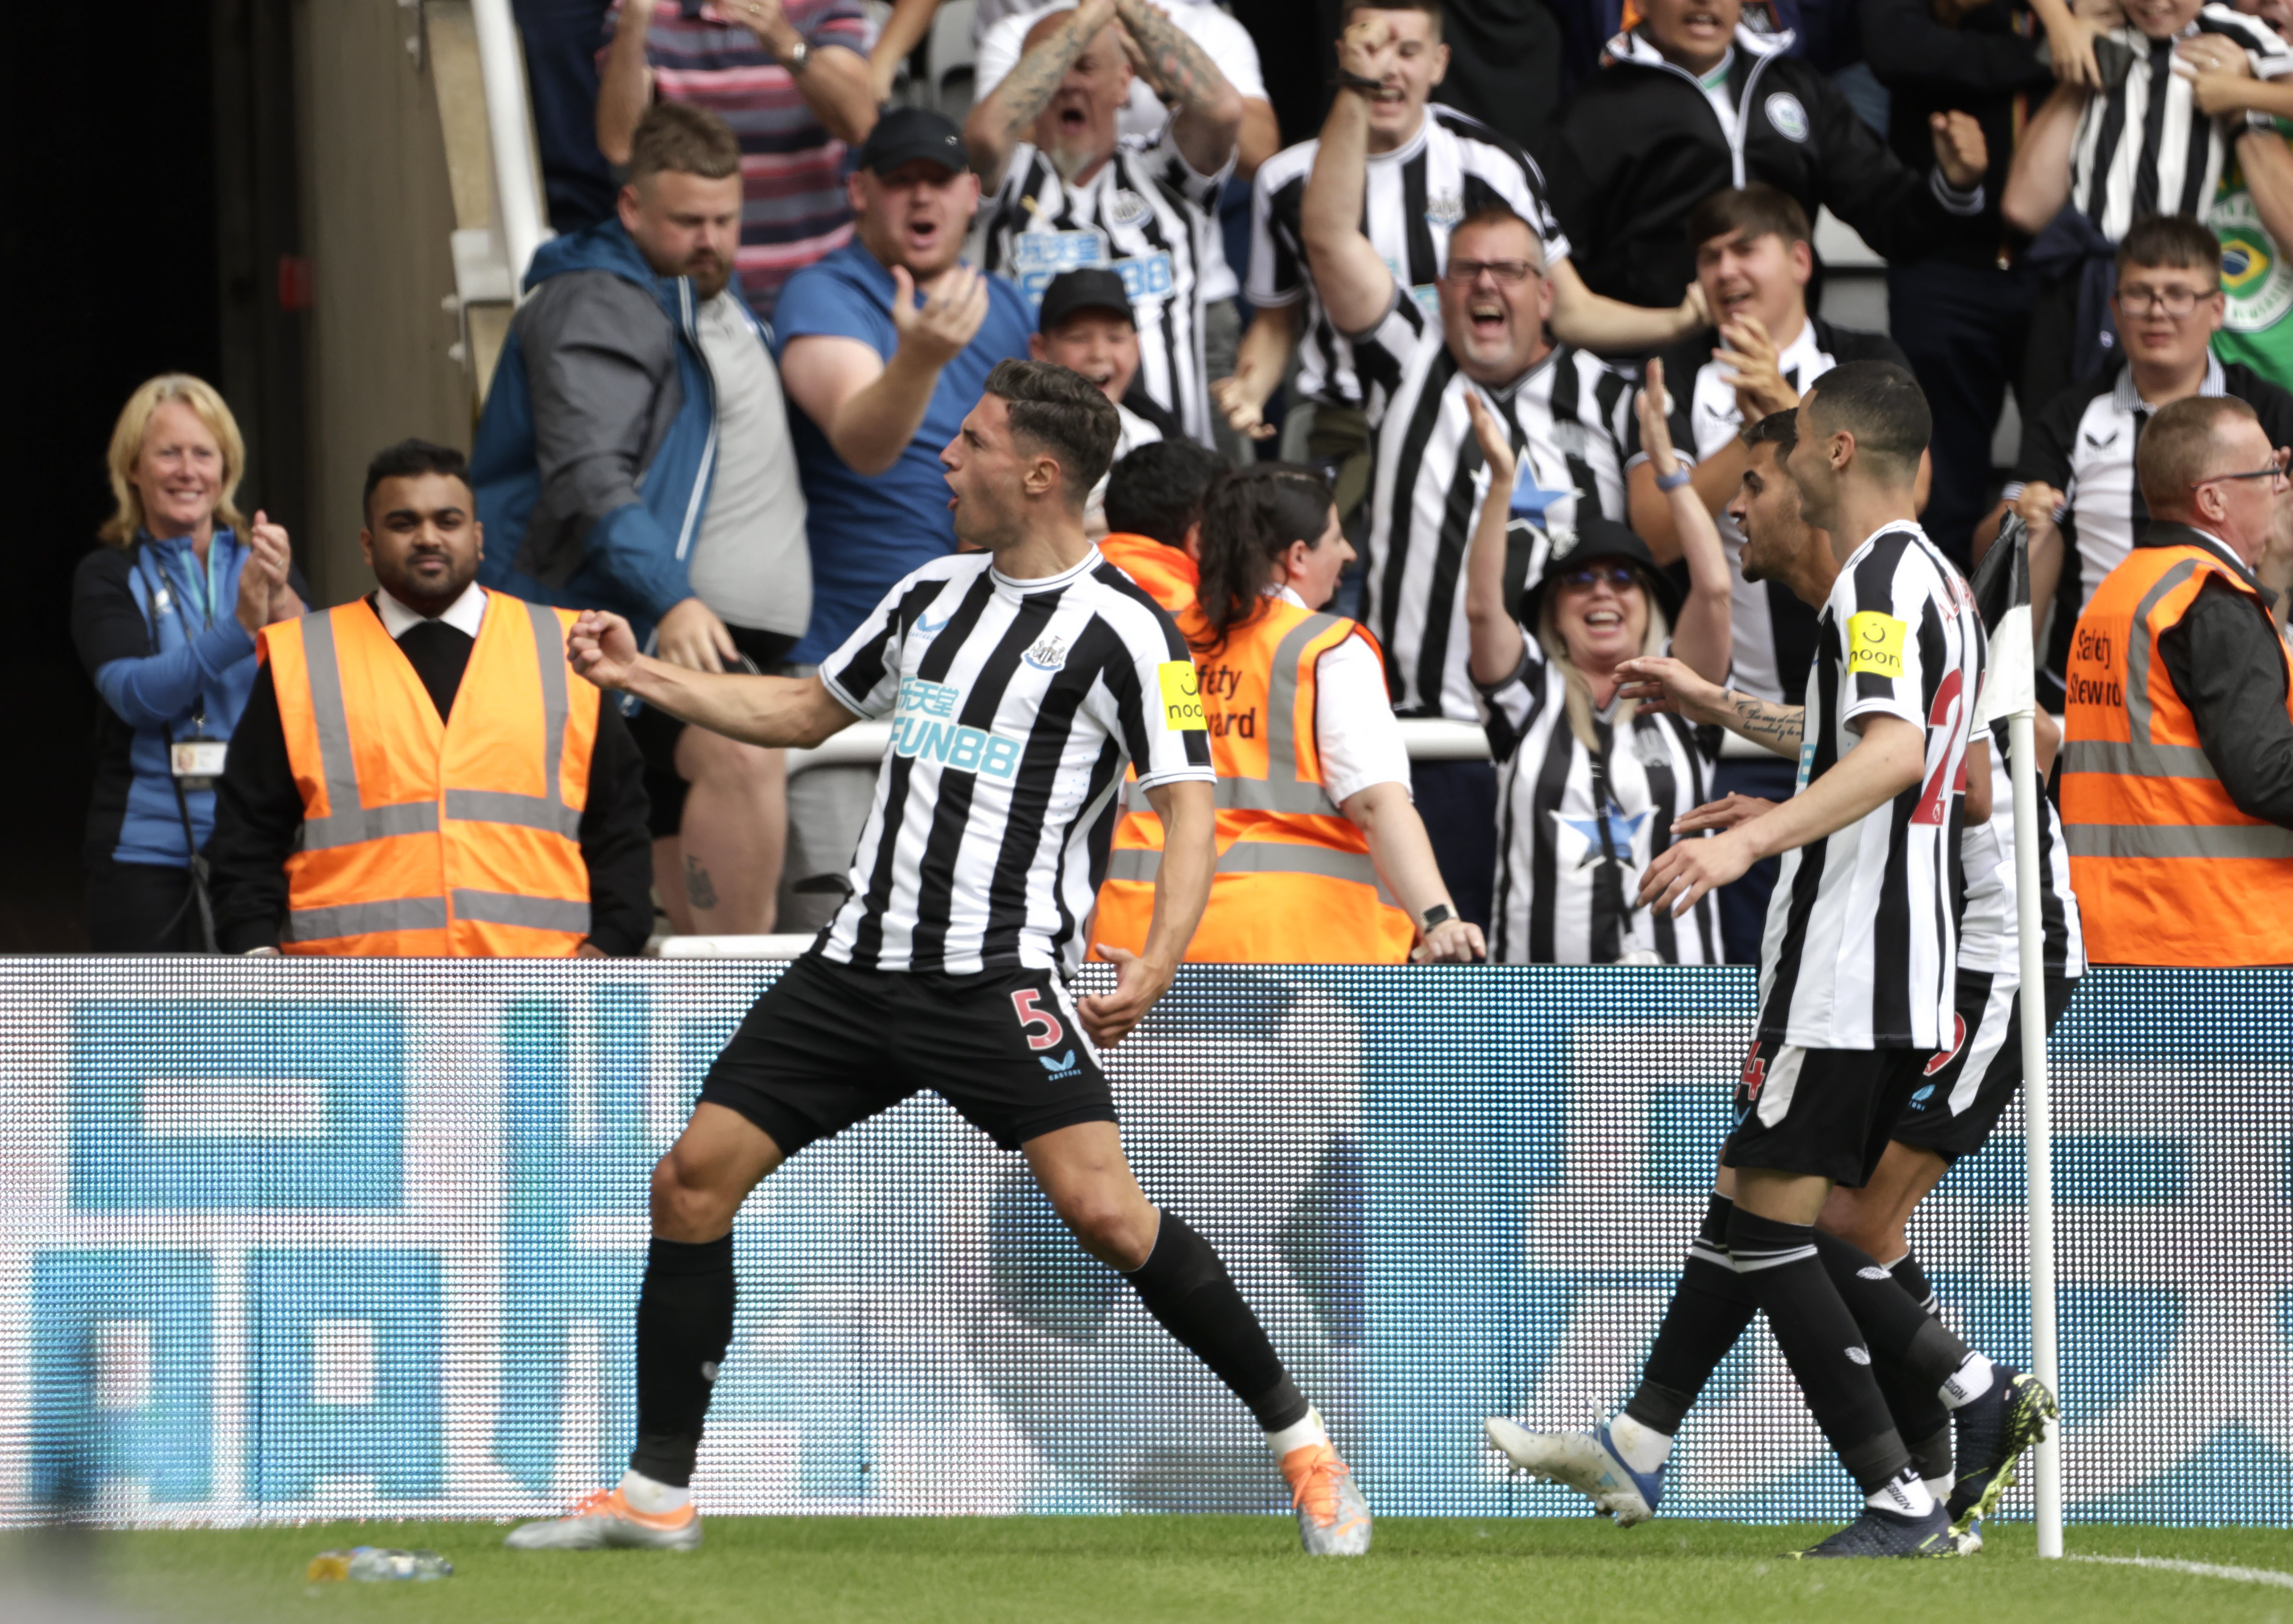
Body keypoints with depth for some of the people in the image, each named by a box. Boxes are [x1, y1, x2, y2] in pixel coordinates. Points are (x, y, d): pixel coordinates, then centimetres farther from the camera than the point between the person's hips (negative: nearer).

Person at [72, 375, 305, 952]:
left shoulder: (261, 561, 12)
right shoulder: (109, 578, 7)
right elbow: (135, 693, -11)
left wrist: (282, 601, -23)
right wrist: (241, 627, -23)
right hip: (148, 851, -1)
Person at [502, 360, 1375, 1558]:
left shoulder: (1123, 631, -7)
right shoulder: (933, 593, 15)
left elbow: (1188, 808, -12)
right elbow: (808, 710, 29)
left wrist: (1153, 967, -26)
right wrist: (641, 677, 24)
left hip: (1001, 981, -7)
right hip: (863, 960, 7)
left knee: (1102, 1209, -21)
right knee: (694, 1178, 0)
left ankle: (1298, 1438, -5)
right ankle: (658, 1492, 9)